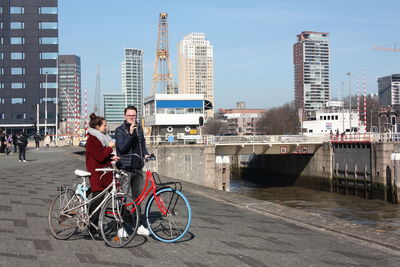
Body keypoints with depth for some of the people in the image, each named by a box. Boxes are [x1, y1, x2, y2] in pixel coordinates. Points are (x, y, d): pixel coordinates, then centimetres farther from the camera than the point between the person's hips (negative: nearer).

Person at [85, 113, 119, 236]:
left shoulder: (102, 137, 17)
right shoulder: (92, 139, -12)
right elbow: (100, 157, -20)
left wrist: (112, 157, 5)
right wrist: (110, 147, -10)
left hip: (105, 174, 9)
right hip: (97, 176, -9)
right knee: (97, 201, -6)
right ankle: (92, 229, 2)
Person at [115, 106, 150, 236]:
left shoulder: (139, 128, 12)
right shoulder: (120, 130, -6)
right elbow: (122, 148, -19)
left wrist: (146, 154, 6)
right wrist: (130, 133, -29)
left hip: (138, 169, 6)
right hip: (125, 168, -6)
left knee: (138, 198, 12)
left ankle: (138, 226, 21)